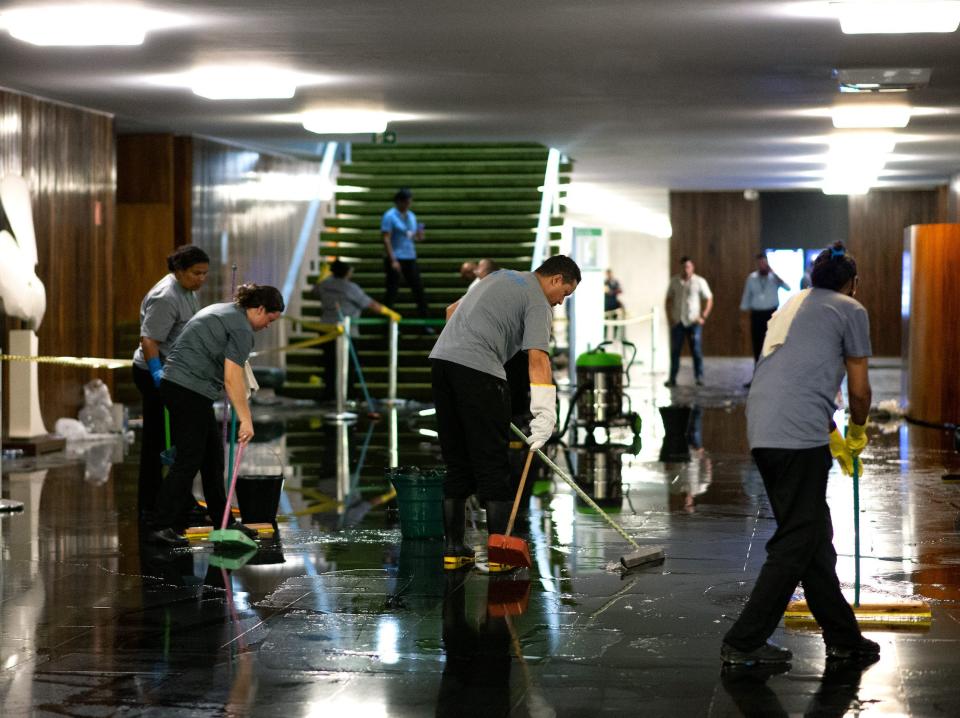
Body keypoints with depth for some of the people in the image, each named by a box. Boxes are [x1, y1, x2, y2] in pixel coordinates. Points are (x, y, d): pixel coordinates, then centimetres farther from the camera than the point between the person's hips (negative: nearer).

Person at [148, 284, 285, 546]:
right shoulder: (241, 328, -12)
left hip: (175, 383, 10)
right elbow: (232, 378, -20)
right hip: (190, 390, -10)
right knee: (188, 460, -8)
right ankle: (162, 527, -10)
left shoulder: (221, 310, 19)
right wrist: (245, 419, -19)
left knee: (212, 454, 14)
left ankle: (222, 521, 19)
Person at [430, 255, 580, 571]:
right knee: (492, 464, -1)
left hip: (441, 357, 8)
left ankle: (453, 549, 12)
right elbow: (537, 358, -14)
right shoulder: (538, 302, 0)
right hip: (478, 369, -8)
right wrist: (544, 414, -20)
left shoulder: (500, 277, 26)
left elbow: (454, 310, 34)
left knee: (457, 465, 12)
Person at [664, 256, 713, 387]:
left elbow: (709, 300, 2)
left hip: (694, 322, -2)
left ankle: (699, 377, 3)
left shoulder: (699, 282, 0)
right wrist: (669, 317, 4)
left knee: (697, 350, -3)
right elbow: (669, 300, 14)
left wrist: (703, 317, -7)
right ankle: (672, 378, 6)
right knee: (674, 350, 2)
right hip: (677, 321, 2)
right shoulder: (674, 281, 8)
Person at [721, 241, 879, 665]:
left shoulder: (793, 305, 27)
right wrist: (857, 434, 28)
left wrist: (834, 440, 44)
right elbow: (859, 390, 8)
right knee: (796, 543, -4)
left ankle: (842, 637, 21)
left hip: (762, 434, 8)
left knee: (814, 536, 15)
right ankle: (743, 642, -5)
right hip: (798, 437, -8)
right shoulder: (850, 310, 6)